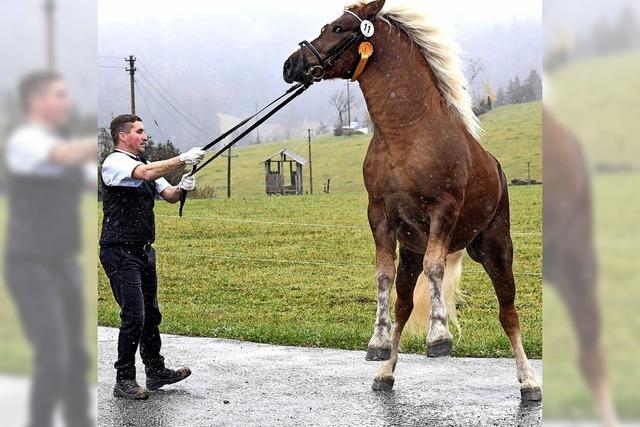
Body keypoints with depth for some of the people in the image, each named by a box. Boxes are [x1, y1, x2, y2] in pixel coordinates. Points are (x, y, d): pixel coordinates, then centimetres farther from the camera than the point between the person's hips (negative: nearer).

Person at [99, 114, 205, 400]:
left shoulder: (144, 164, 17)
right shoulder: (115, 162, -11)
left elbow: (168, 195, 9)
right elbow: (147, 173, -30)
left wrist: (181, 188, -13)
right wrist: (183, 159, -31)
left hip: (143, 251, 9)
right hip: (119, 252, -9)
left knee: (151, 314, 15)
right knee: (134, 316, -12)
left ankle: (156, 372, 26)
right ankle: (124, 381, -4)